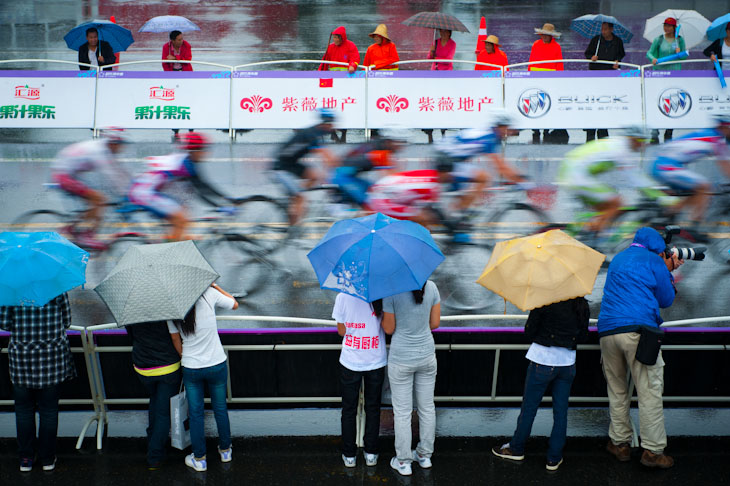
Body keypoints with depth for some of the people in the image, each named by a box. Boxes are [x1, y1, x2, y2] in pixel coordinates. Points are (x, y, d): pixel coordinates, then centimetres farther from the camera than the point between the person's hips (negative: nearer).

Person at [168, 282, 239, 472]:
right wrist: (214, 285, 6)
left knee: (195, 413, 14)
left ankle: (199, 459, 25)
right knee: (220, 409, 19)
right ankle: (225, 450, 35)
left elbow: (176, 342, 0)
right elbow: (234, 304, 3)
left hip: (191, 369, 0)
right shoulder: (209, 294, -16)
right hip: (217, 365, 0)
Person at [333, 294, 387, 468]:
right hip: (376, 362, 1)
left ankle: (349, 455, 23)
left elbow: (341, 331, -7)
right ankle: (371, 453, 26)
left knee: (349, 409, 15)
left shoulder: (343, 297, -14)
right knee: (372, 407, 17)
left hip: (350, 363, -1)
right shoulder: (381, 297, -13)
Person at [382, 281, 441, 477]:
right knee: (427, 407, 17)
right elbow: (435, 323, 1)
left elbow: (389, 329, -11)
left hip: (401, 359, -4)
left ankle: (403, 462, 20)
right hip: (427, 355, 4)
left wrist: (380, 313, 5)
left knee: (402, 412, 9)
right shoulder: (431, 287, -7)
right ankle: (425, 455, 31)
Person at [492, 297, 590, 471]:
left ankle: (516, 449, 25)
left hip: (543, 361, -4)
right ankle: (554, 458, 17)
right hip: (568, 363, 4)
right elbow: (582, 336, 7)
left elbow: (529, 331, -9)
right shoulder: (582, 305, -1)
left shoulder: (544, 301, -14)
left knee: (529, 407, 10)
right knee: (561, 411, 11)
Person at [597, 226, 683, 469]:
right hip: (638, 330, -6)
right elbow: (666, 299, 9)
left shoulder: (617, 260, 24)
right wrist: (668, 272, 22)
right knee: (650, 392, -1)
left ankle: (619, 443, 18)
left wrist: (665, 270, 34)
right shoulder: (653, 260, 4)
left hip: (607, 331, 6)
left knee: (617, 390, 14)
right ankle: (653, 450, -1)